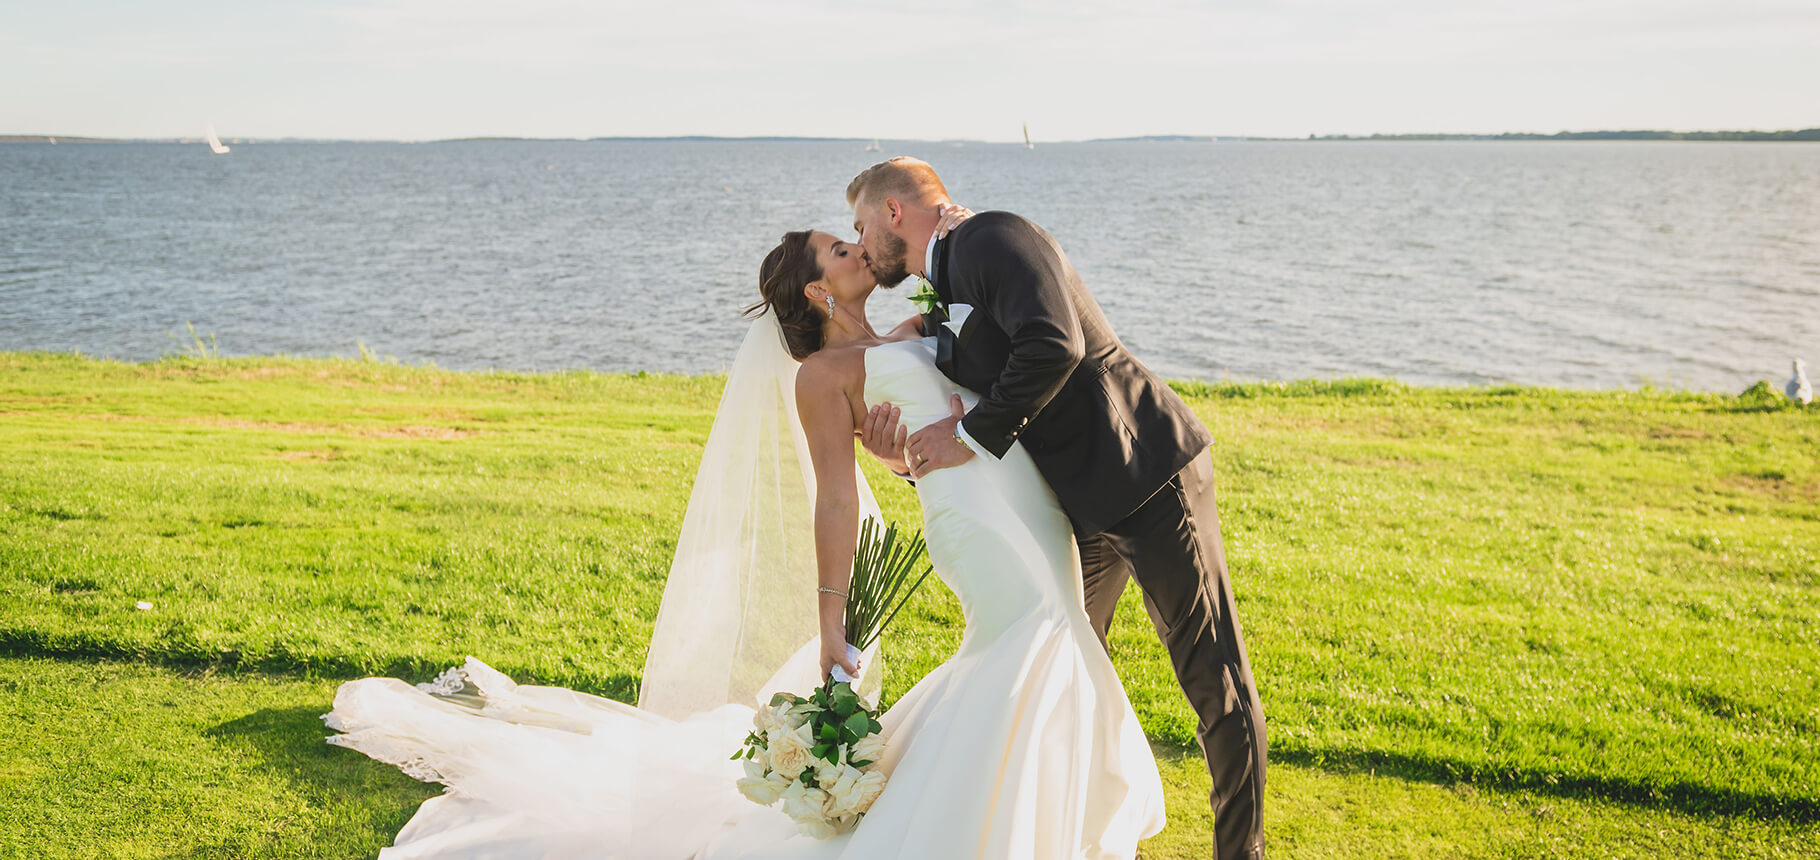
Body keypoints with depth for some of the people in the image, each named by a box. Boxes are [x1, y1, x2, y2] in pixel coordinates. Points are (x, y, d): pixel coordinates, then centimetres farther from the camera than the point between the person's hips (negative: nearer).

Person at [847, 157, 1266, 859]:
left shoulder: (989, 238, -10)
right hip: (1081, 506, 10)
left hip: (1149, 476, -10)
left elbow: (1053, 345, -27)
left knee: (1215, 680, -1)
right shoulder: (942, 316, 17)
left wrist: (973, 434, -18)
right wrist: (907, 455, -5)